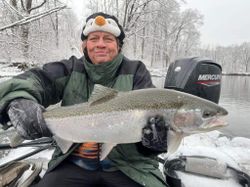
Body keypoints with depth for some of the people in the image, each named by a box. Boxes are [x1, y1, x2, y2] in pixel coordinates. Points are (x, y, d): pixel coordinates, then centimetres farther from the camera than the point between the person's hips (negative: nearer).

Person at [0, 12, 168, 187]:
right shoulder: (71, 69, 4)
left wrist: (155, 136, -32)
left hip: (129, 166, 0)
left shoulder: (136, 72, -1)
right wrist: (18, 102, -32)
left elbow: (151, 116, -9)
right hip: (74, 165, 2)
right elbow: (35, 80, -9)